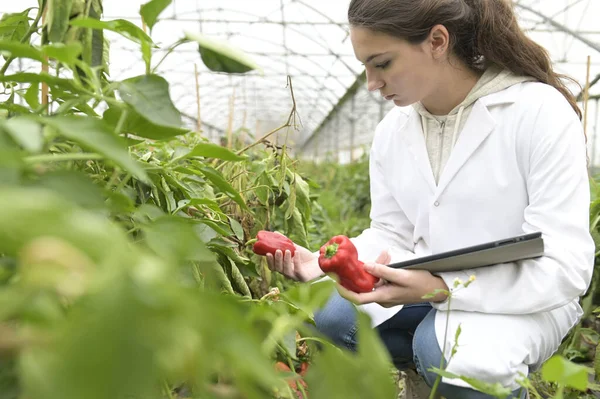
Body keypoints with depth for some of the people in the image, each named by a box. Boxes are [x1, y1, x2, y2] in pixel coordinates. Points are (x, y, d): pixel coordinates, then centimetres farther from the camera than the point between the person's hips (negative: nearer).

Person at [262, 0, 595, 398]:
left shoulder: (542, 112, -18)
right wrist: (325, 265, -15)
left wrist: (442, 289, -33)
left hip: (526, 297, -4)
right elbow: (391, 235, 6)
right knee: (326, 314, -18)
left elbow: (565, 268, -21)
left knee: (442, 346, -34)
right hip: (428, 288, 5)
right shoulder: (392, 130, 1)